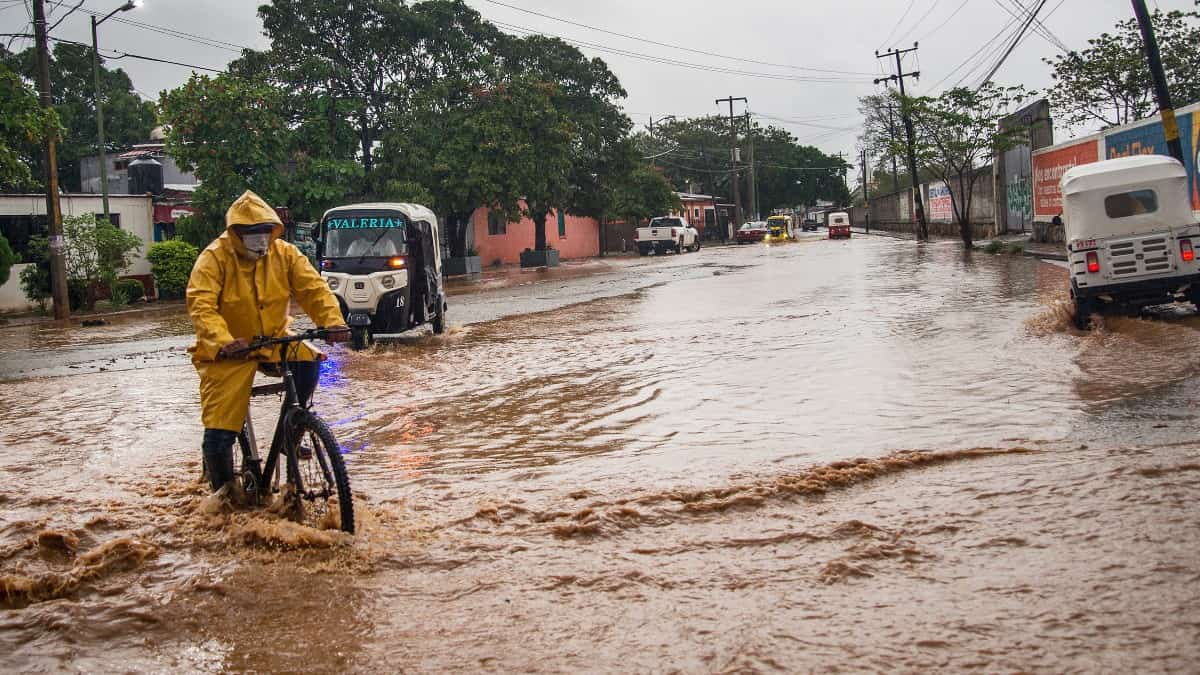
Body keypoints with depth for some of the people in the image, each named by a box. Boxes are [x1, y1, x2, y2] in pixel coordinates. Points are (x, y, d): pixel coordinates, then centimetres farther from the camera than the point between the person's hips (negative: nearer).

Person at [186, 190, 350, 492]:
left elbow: (313, 288, -11)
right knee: (219, 433, -10)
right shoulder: (214, 258, -14)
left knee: (307, 361, -28)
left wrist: (333, 321, -31)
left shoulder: (284, 254, -3)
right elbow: (201, 306, -25)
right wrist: (223, 342, -43)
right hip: (229, 352, -3)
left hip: (274, 340, 3)